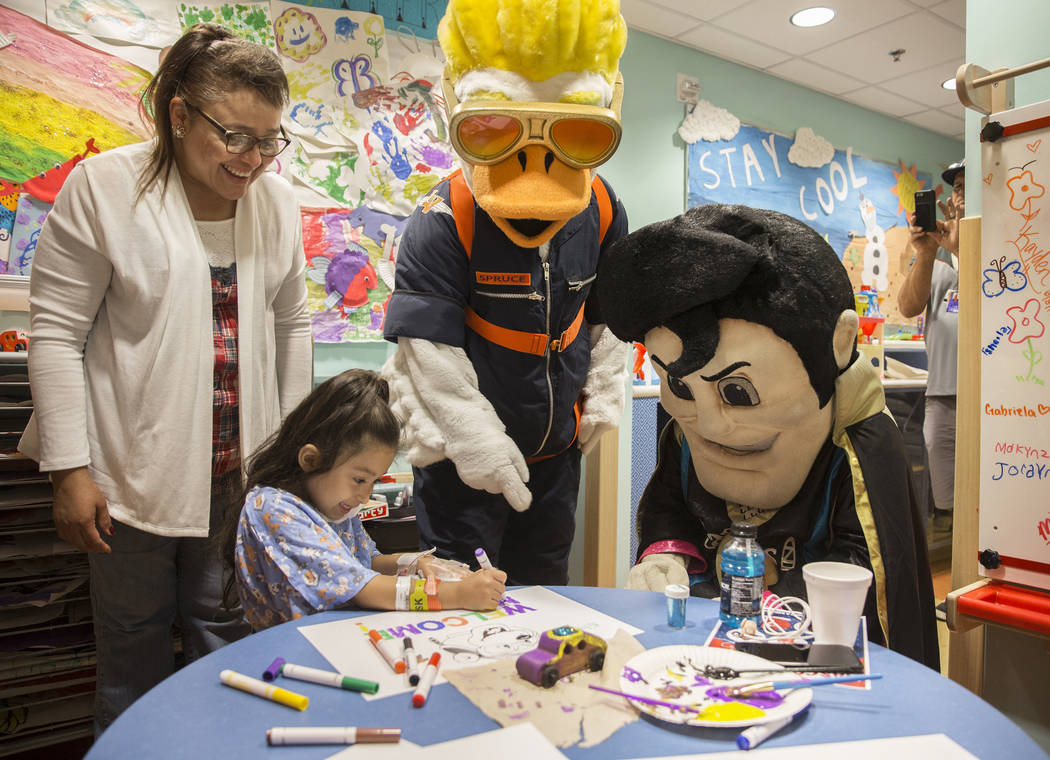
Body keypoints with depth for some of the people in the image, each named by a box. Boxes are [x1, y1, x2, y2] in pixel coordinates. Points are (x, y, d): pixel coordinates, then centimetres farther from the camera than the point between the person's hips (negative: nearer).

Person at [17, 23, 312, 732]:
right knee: (134, 645, 15)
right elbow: (55, 334, -7)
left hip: (241, 467, 3)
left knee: (229, 634, 13)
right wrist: (70, 470, -9)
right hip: (135, 469, -2)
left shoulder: (278, 200, 3)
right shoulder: (103, 187, -9)